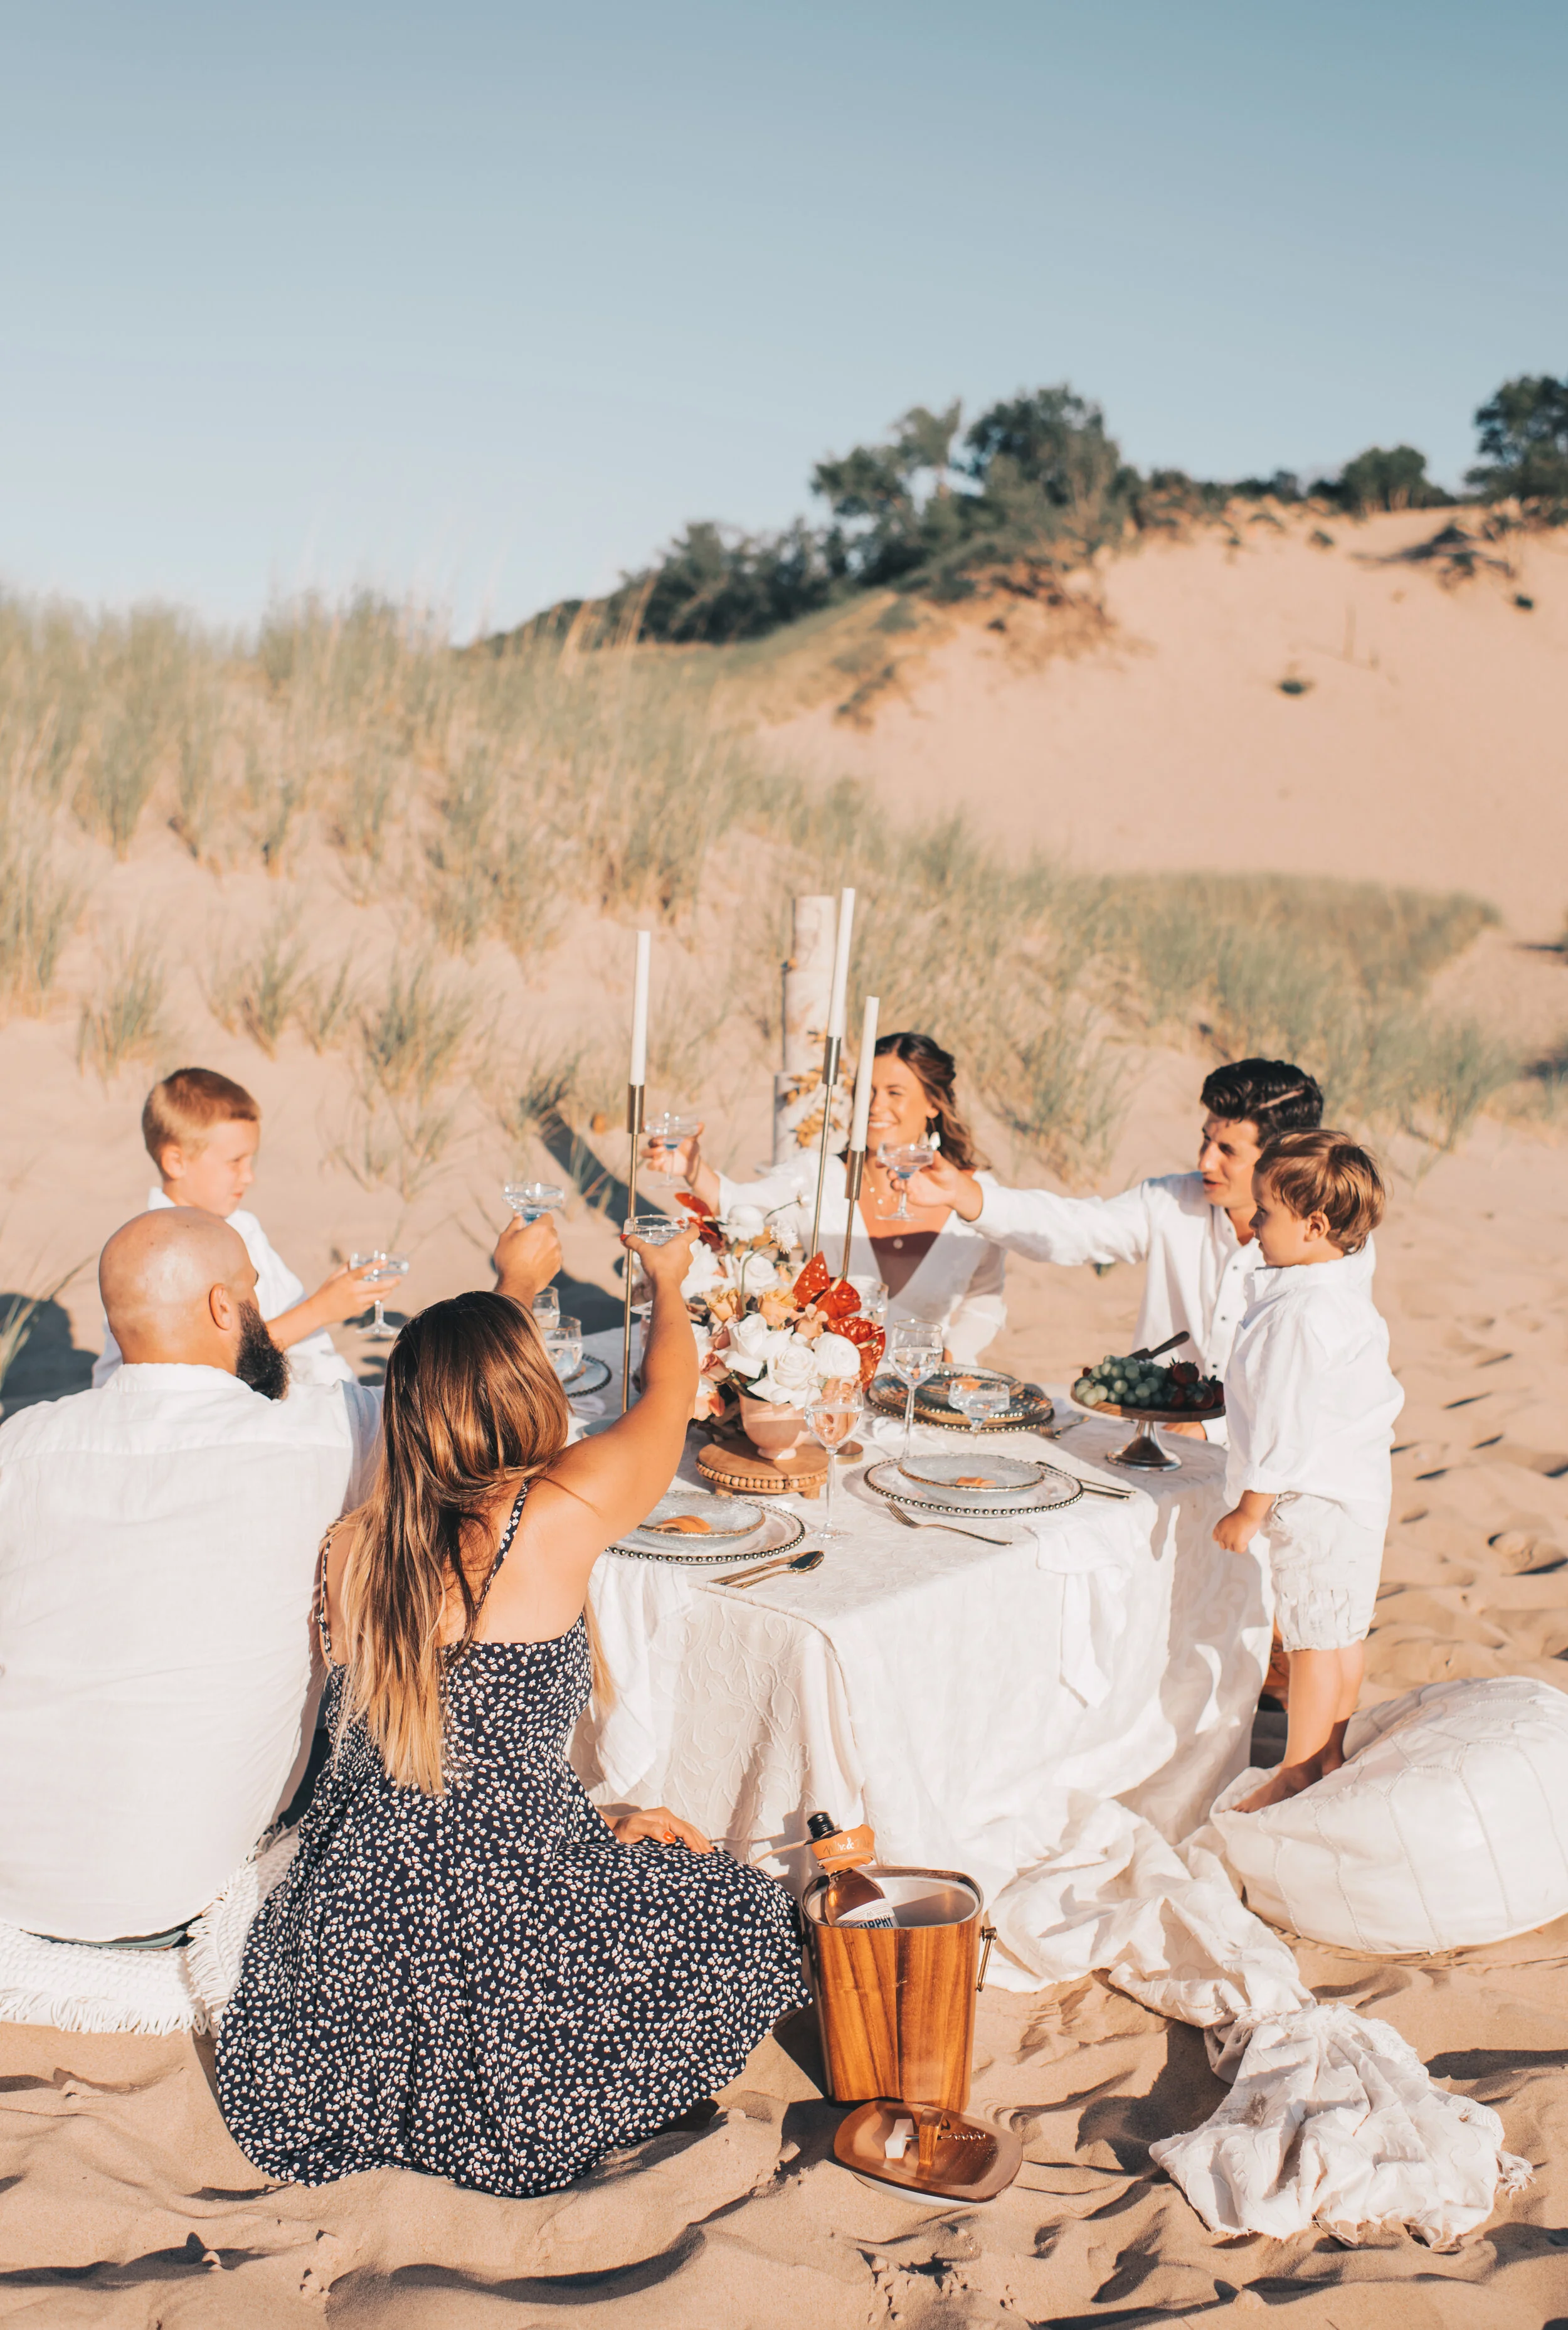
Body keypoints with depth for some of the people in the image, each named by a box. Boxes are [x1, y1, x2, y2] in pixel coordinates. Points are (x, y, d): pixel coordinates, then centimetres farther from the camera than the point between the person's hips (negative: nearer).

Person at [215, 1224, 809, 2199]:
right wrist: (669, 1284, 28)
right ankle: (521, 2101, 11)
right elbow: (670, 1395, 6)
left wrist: (597, 1825, 18)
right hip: (507, 1910, -6)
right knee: (758, 1915, 16)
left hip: (352, 1935, 7)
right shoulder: (557, 1519, -14)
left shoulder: (352, 1546, 1)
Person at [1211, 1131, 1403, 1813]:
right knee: (1342, 1629, 18)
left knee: (1313, 1636, 2)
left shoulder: (1300, 1315, -26)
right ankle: (1330, 1756, 32)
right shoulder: (1348, 1285, 3)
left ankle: (1298, 1774, 13)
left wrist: (1250, 1509, -16)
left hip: (1317, 1500, -10)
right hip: (1359, 1484, 10)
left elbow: (1286, 1425, -23)